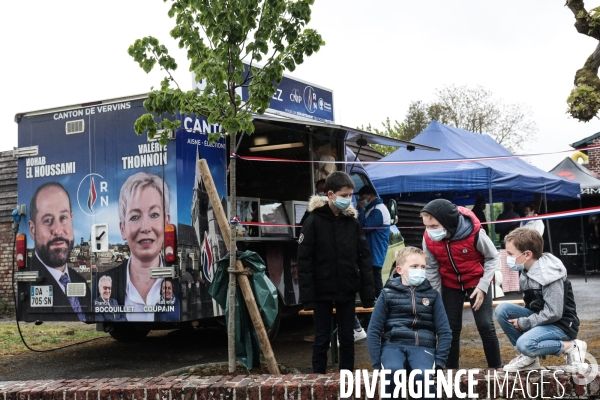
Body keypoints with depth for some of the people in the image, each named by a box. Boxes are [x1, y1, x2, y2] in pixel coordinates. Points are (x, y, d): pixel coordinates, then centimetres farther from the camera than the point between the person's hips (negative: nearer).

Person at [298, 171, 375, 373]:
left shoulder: (352, 221, 3)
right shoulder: (314, 221, -9)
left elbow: (364, 258, 4)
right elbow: (304, 261, -10)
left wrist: (368, 293, -1)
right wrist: (307, 296, -15)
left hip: (347, 290, 3)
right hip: (323, 290, -3)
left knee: (347, 338, 11)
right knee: (322, 339, 6)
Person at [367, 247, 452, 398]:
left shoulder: (432, 295, 12)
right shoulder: (387, 294, 7)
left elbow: (444, 331, 9)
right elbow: (374, 331, 5)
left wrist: (439, 362, -4)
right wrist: (377, 364, -5)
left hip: (423, 346, 1)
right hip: (393, 345, 0)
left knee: (423, 375, -34)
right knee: (392, 372, -35)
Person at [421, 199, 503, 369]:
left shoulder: (474, 233, -31)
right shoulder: (428, 239, -21)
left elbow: (492, 258, -13)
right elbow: (432, 269, -5)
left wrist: (483, 286, -20)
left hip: (477, 282, -3)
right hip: (450, 285, 3)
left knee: (485, 325, -7)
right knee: (451, 327, 3)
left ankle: (496, 367, 8)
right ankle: (451, 369, 17)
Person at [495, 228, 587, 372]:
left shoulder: (550, 275, -24)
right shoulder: (527, 271, 2)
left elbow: (554, 313, -25)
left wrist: (523, 323, -17)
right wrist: (523, 321, -6)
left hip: (561, 325, -8)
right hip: (539, 318, 8)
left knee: (525, 344, -31)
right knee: (502, 309, -9)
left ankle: (570, 347, -7)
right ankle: (529, 356, 1)